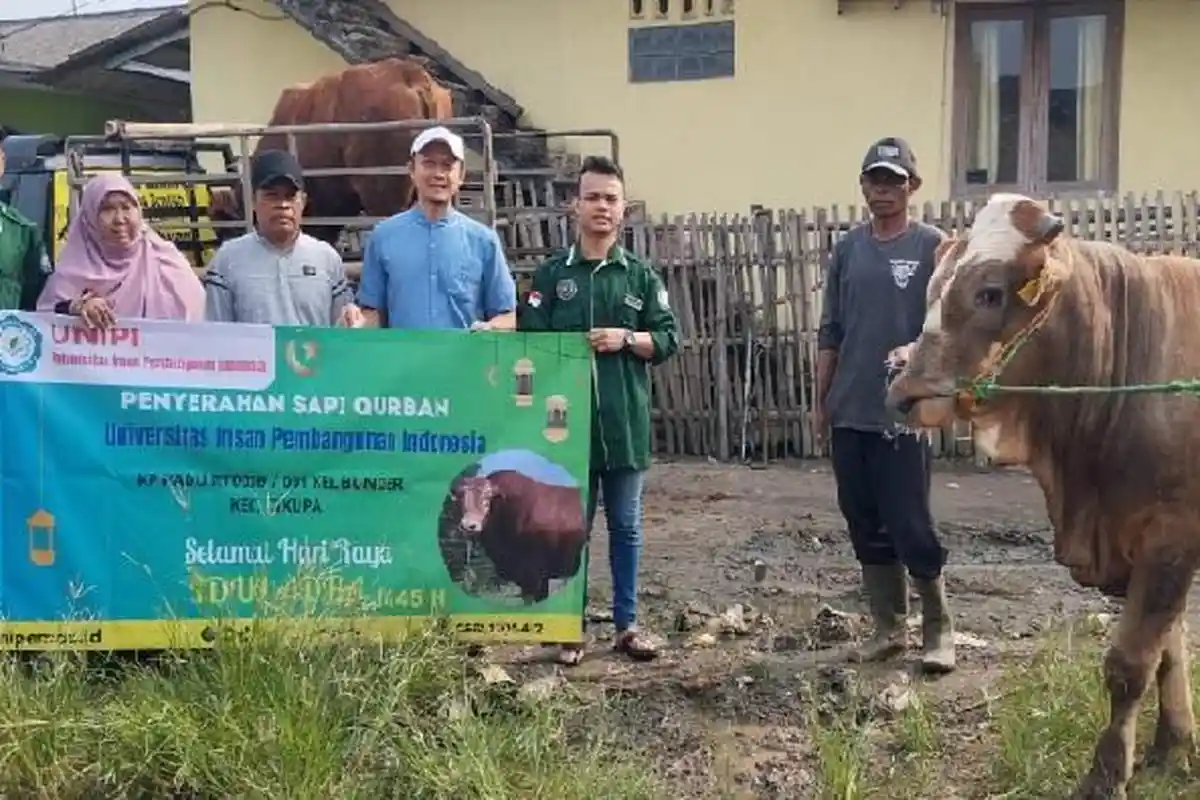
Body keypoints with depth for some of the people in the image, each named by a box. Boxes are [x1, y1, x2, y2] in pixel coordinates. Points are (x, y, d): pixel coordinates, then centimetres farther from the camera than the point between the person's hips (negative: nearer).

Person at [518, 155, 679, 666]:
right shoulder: (552, 274, 3)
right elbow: (530, 343, -1)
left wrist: (626, 339, -11)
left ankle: (626, 623, 21)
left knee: (625, 526, 10)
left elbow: (668, 339, 5)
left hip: (626, 421, 1)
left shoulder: (641, 275, 6)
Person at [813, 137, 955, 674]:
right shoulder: (848, 249, 10)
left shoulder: (932, 246, -3)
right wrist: (820, 399, 10)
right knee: (866, 526, 10)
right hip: (849, 413, 5)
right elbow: (830, 332, 13)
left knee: (910, 525, -3)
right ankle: (889, 628, 22)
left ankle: (938, 629, 15)